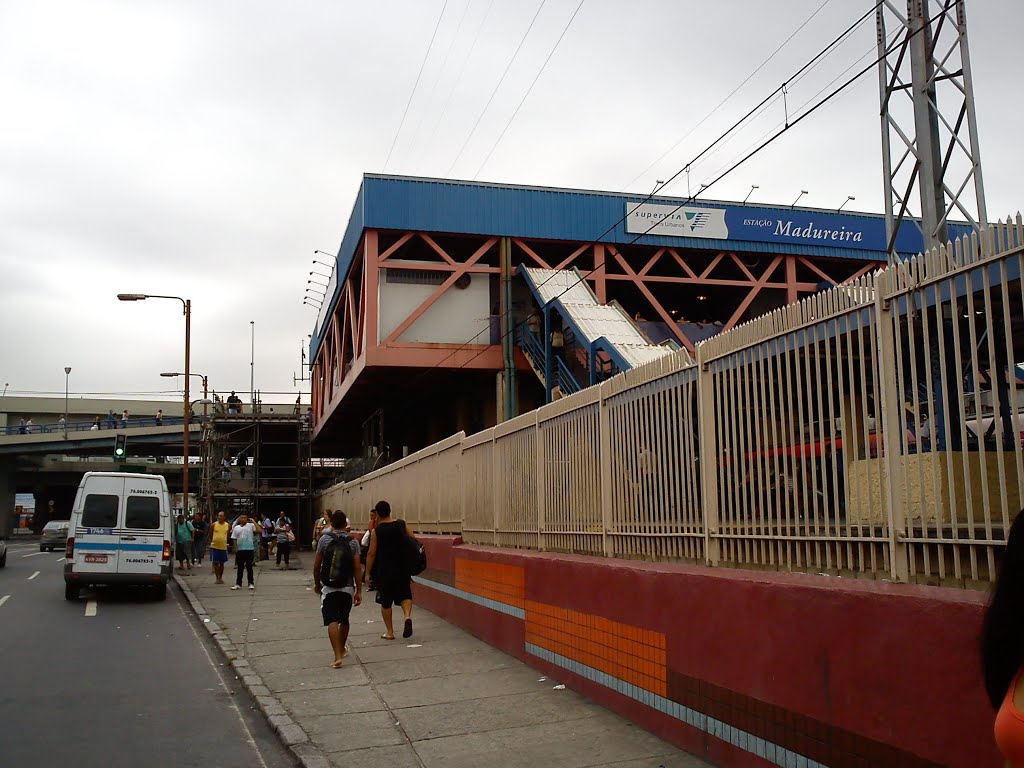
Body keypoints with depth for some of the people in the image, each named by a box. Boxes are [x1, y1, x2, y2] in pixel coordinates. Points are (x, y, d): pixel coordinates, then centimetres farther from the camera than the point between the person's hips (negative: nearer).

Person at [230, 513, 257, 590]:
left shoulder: (251, 526, -1)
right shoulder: (236, 528, 8)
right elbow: (234, 539, 10)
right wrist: (235, 548, -1)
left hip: (249, 549, -3)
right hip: (239, 550, 3)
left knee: (249, 567, 2)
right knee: (239, 568, 9)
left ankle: (251, 583, 8)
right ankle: (238, 584, 15)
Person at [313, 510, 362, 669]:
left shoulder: (324, 539, -5)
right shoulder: (353, 542, -2)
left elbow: (316, 565, -1)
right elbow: (357, 568, -5)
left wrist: (317, 584, 15)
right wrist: (359, 591, 0)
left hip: (329, 586, -2)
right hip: (347, 587, 2)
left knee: (332, 621, -8)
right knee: (344, 620, 20)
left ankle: (338, 656, -21)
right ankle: (342, 649, 36)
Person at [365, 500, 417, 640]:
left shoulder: (376, 531, -9)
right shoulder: (401, 525, -1)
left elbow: (371, 554, -8)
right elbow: (414, 541, 2)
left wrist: (368, 572, 1)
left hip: (384, 571, -2)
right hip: (402, 569, 2)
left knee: (385, 602, 12)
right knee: (405, 595, 13)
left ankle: (390, 632, 17)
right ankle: (408, 616, -16)